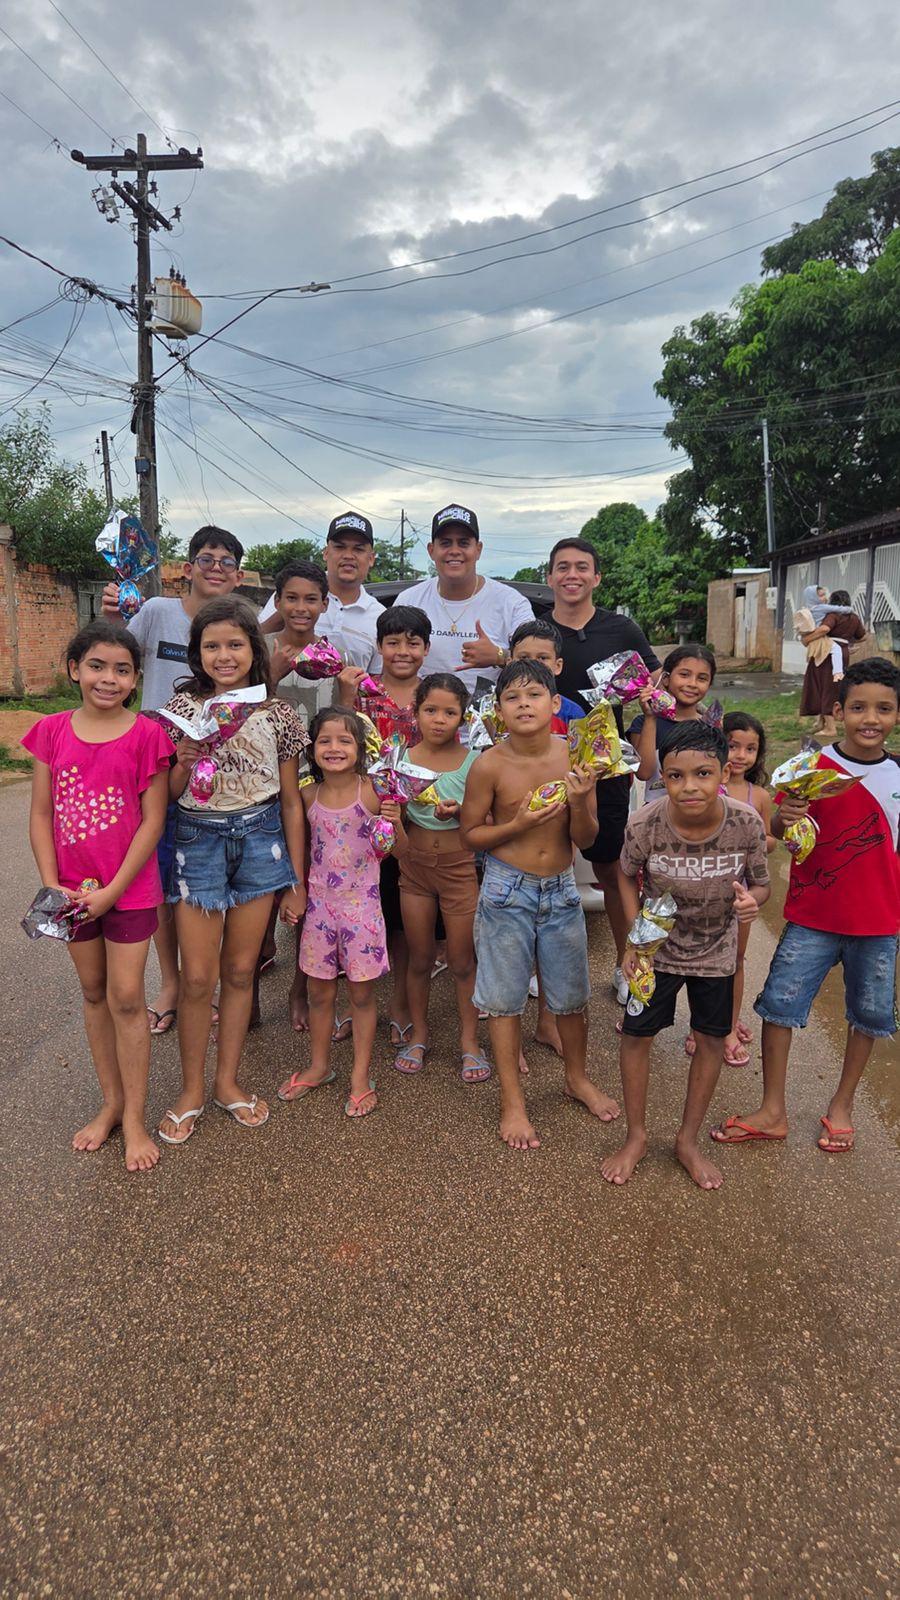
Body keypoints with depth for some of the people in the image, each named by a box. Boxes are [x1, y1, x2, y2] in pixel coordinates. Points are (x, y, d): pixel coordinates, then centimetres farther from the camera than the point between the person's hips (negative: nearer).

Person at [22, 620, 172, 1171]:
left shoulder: (146, 735, -11)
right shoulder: (52, 731, -1)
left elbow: (152, 821, -12)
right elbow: (41, 815, 1)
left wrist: (111, 892, -14)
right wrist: (52, 886, -7)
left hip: (129, 887, -4)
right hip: (74, 891, 4)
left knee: (126, 998, 1)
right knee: (94, 993, 15)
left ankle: (135, 1118, 16)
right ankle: (112, 1102, 31)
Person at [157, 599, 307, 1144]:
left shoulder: (278, 714, 0)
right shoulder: (183, 707, -2)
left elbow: (291, 801, 4)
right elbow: (168, 793, 3)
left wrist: (298, 881, 4)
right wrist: (184, 762, -19)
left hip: (260, 839, 1)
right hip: (198, 839, -1)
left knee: (240, 970, 10)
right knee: (198, 976, 2)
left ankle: (228, 1080, 26)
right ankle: (192, 1090, 20)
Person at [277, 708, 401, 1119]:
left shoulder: (372, 793, -11)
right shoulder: (308, 797, -1)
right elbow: (301, 848, 11)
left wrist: (396, 823, -25)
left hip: (361, 904, -3)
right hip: (319, 903, 3)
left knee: (362, 993, 7)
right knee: (319, 991, 15)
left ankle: (361, 1076, 22)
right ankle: (320, 1065, 34)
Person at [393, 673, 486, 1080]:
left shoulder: (472, 761, -8)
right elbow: (399, 820, 5)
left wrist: (458, 812, -23)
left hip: (460, 865, -2)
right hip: (415, 864, 2)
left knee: (462, 961, 7)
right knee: (419, 959, 14)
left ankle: (469, 1041, 24)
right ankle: (418, 1035, 32)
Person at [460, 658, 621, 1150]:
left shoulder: (575, 759, -8)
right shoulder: (490, 765, -15)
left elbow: (585, 839, -3)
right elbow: (469, 834, -6)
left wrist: (579, 802, -22)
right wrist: (518, 824, -21)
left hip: (561, 890, 3)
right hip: (507, 892, -2)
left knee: (571, 995, 17)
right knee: (505, 999, 8)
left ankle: (577, 1078, 42)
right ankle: (512, 1101, 26)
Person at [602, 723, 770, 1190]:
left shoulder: (747, 824, -26)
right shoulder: (644, 824, -27)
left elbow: (761, 885, -9)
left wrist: (751, 900, -32)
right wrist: (635, 938, -14)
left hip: (716, 951, 1)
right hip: (657, 946, -1)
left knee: (712, 1039, 11)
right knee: (636, 1035, 6)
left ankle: (688, 1141, 34)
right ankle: (636, 1138, 30)